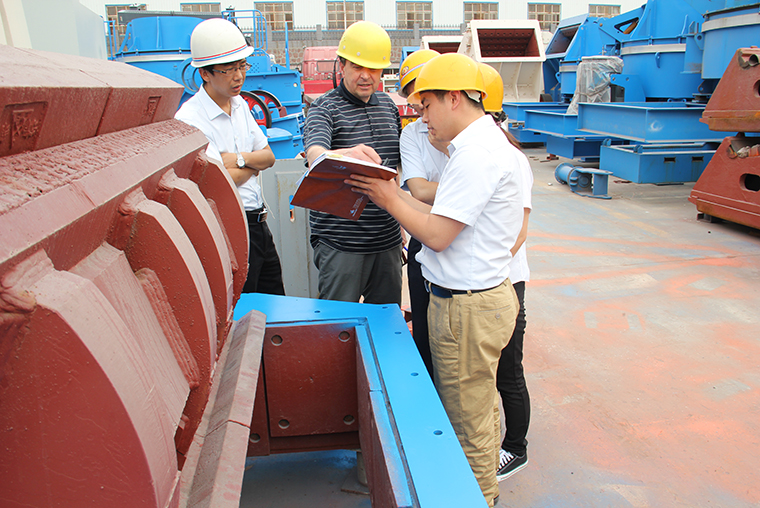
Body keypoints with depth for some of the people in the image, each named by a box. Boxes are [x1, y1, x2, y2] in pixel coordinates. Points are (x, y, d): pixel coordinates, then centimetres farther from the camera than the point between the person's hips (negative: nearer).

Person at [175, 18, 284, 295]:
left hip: (258, 221, 8)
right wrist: (253, 165, -3)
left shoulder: (240, 104, 10)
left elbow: (269, 156, 9)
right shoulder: (189, 119, -16)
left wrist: (240, 158, -11)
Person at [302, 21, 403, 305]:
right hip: (340, 242, -5)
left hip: (387, 239, 5)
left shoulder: (388, 106, 12)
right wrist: (345, 154, -50)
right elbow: (315, 155, -28)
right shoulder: (324, 109, -6)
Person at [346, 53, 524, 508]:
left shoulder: (477, 154, -21)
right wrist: (394, 194, 7)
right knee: (477, 407, 24)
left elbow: (436, 234, -21)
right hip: (482, 294, 11)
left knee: (468, 420, 7)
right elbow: (445, 215, 12)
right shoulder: (483, 143, 13)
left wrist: (389, 199, -9)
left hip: (467, 307, -11)